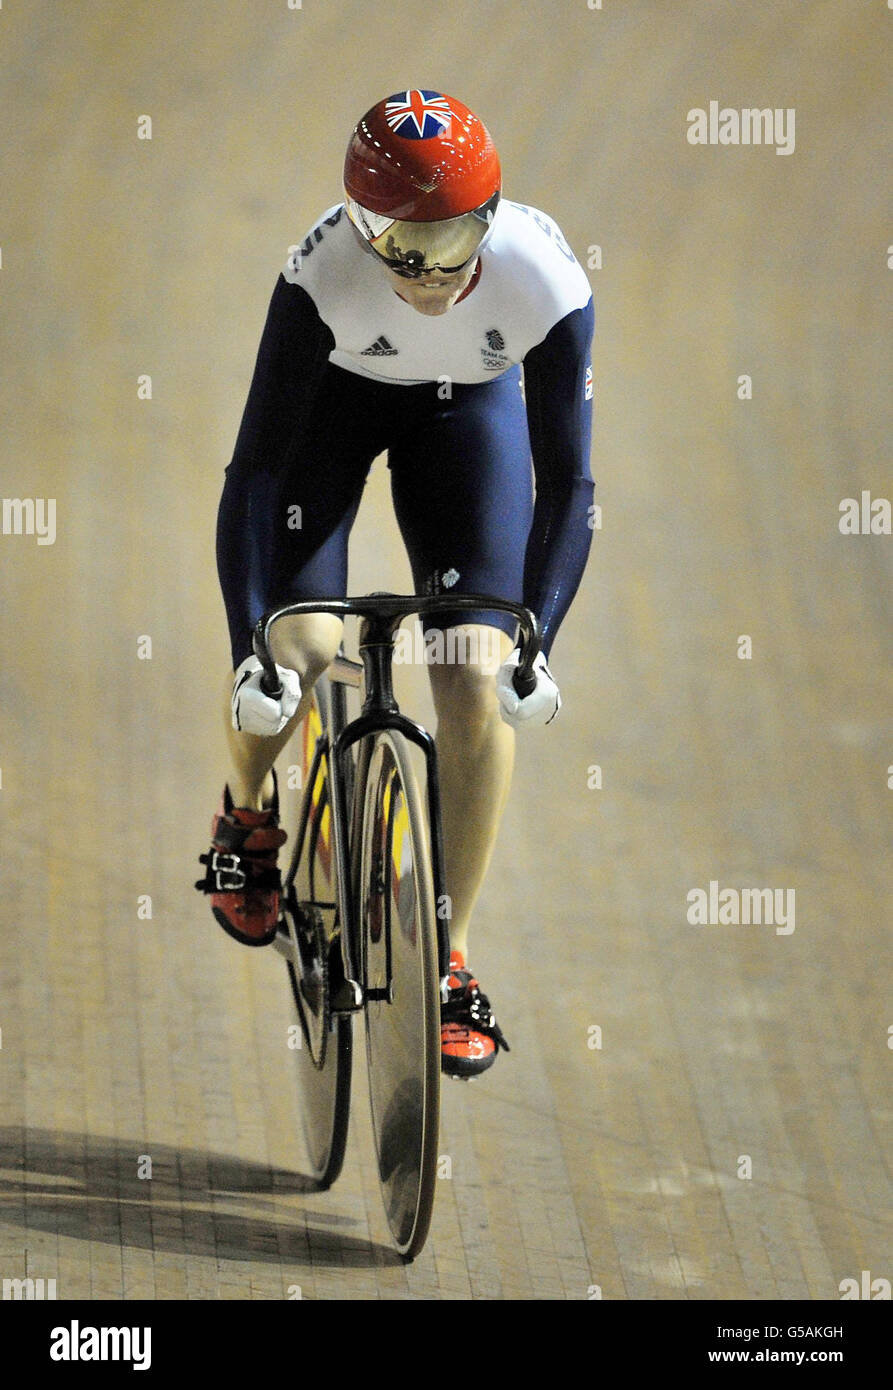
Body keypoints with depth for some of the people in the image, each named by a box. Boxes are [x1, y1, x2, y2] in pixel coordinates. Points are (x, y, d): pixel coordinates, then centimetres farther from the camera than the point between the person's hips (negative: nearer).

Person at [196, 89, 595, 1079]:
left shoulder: (546, 281, -35)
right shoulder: (325, 272, -37)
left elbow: (567, 484, -28)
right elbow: (255, 469, -33)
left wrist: (535, 643, -37)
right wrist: (250, 649, -38)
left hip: (468, 410, 1)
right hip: (333, 399, -1)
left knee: (478, 678, -14)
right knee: (298, 653, -19)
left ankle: (448, 959, -1)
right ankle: (248, 813, 17)